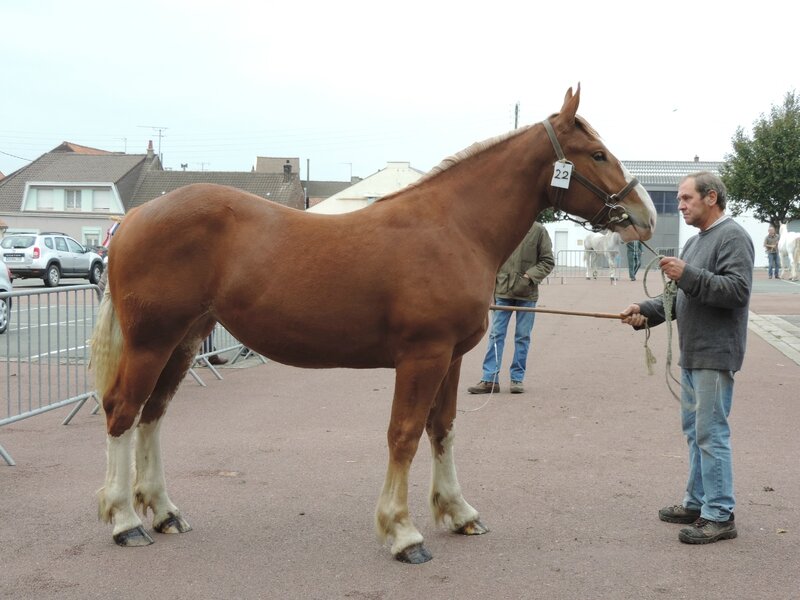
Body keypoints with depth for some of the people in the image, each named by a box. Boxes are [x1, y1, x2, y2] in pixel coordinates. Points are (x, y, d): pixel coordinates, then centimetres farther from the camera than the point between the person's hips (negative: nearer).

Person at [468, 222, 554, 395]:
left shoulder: (538, 230, -5)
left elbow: (548, 262, -1)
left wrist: (529, 276, -14)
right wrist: (491, 287, 1)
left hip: (527, 293, -1)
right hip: (502, 291, 1)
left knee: (523, 337, 7)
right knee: (496, 334, 2)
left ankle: (517, 378, 17)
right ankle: (490, 379, 5)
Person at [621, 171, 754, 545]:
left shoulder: (732, 237, -11)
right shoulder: (695, 241, 17)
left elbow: (738, 291, -23)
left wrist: (688, 275, -25)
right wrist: (645, 312, 8)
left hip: (714, 356, -10)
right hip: (692, 355, 10)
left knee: (711, 434, -7)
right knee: (694, 431, 15)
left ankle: (719, 515, -1)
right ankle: (697, 502, 26)